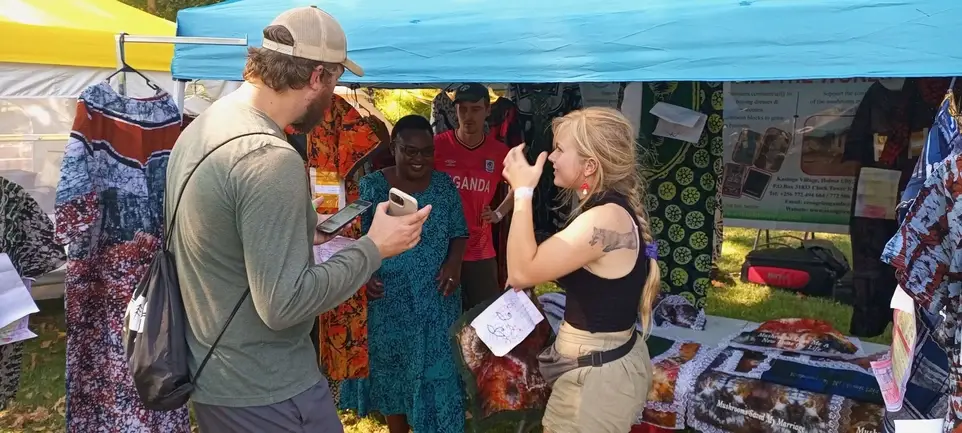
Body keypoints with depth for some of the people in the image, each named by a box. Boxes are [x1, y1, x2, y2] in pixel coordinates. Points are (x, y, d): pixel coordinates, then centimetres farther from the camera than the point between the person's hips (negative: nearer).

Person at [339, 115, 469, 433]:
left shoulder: (444, 185, 0)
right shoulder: (372, 186, -4)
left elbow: (459, 232, 7)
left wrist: (454, 262, -12)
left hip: (435, 299, 1)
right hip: (388, 300, 0)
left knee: (435, 367, 5)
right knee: (391, 368, 13)